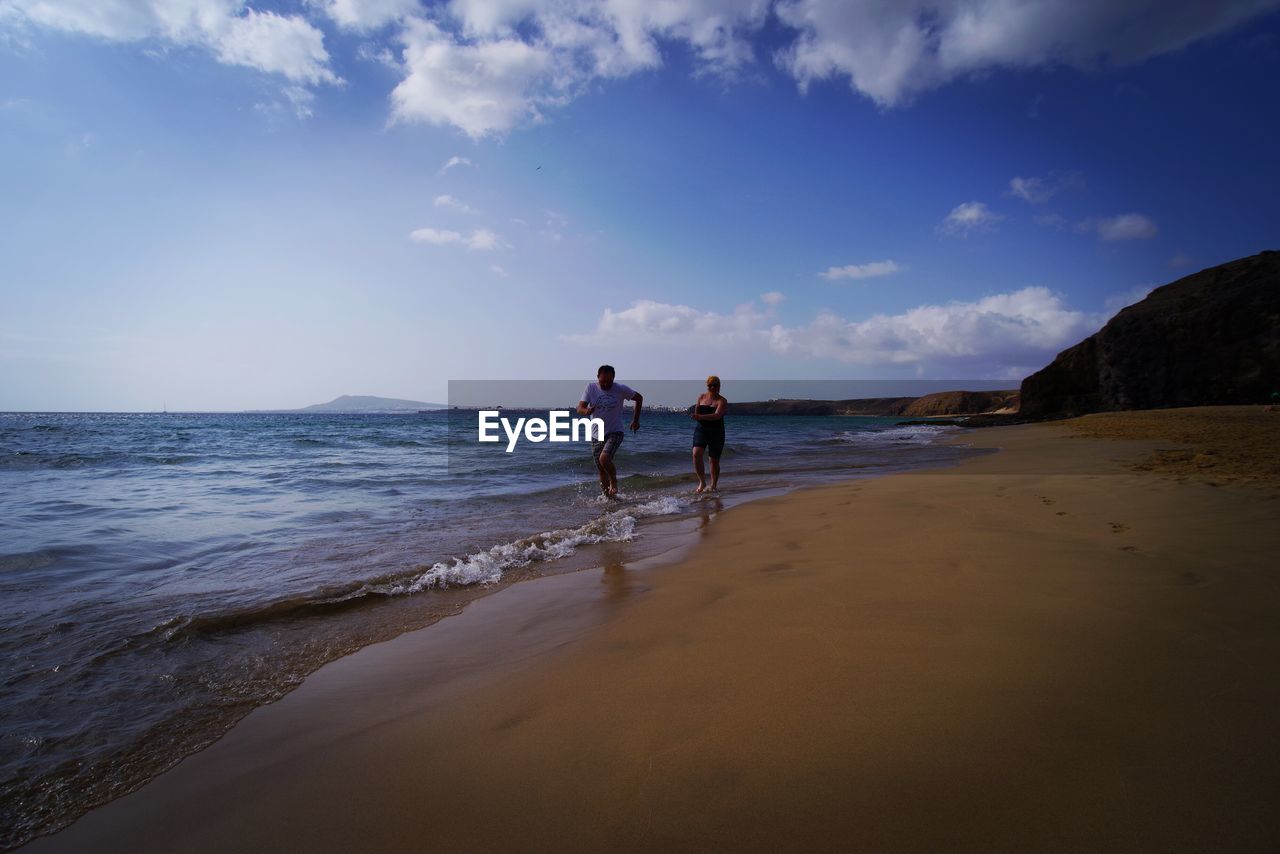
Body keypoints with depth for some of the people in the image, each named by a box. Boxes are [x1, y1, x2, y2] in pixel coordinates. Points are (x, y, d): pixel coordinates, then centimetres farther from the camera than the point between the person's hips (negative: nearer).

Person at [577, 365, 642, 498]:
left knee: (604, 458, -27)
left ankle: (614, 482, 1)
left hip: (614, 432, -3)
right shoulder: (591, 387, -3)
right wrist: (587, 411, -33)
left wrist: (635, 420, 5)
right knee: (602, 472, 6)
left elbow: (639, 398, 8)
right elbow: (580, 408, -9)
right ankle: (608, 497, 21)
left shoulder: (620, 389, -6)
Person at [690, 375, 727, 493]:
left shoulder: (722, 401, -6)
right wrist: (695, 415, -2)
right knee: (696, 454, -18)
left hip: (716, 432, -2)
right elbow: (696, 412, 20)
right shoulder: (701, 397, 7)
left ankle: (713, 486, 22)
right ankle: (702, 482, -4)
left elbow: (717, 415, -24)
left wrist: (700, 417, -35)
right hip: (701, 430, 2)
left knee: (714, 461, 5)